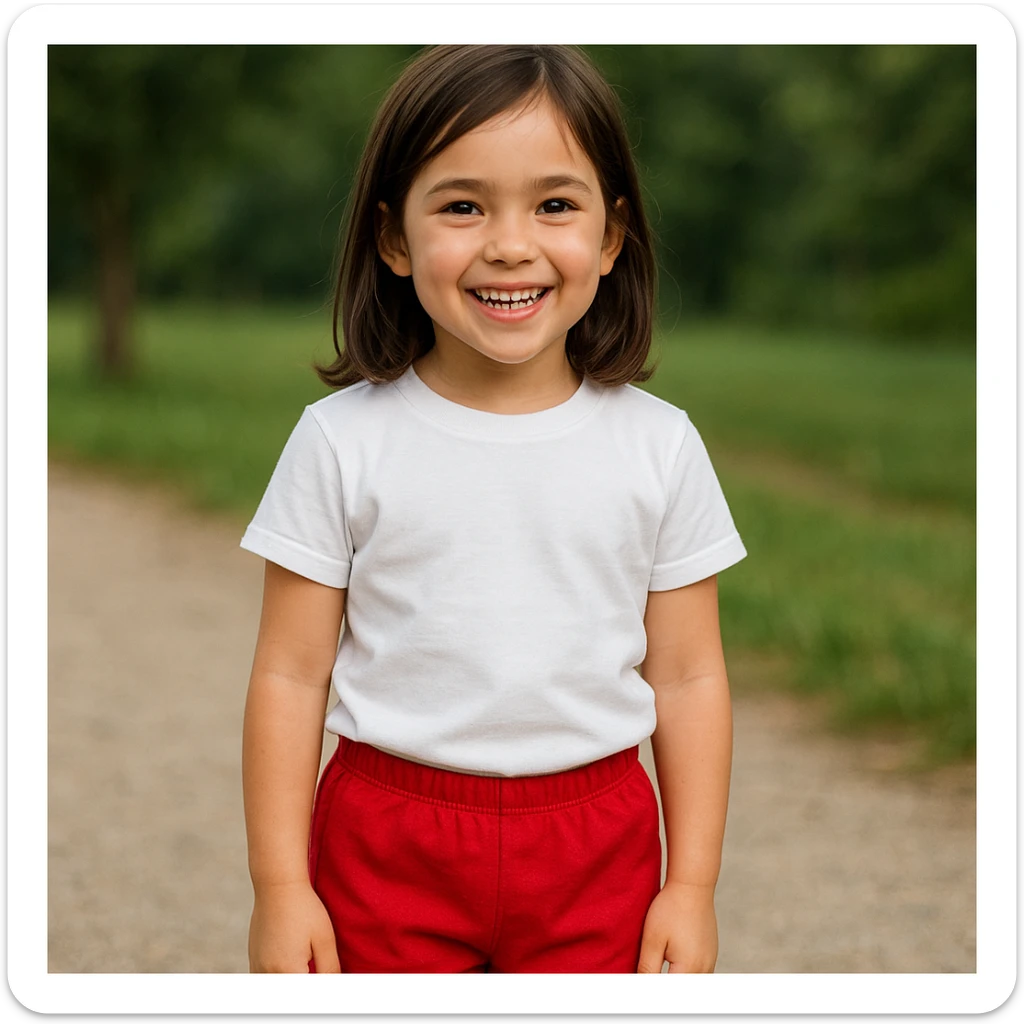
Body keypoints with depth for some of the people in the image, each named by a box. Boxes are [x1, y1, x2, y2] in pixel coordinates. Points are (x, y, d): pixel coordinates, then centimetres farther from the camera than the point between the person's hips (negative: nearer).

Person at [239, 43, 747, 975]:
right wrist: (279, 883, -3)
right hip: (387, 841, -1)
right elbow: (291, 674, -2)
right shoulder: (344, 439, -5)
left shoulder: (659, 446, -2)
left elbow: (688, 677, 3)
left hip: (595, 856, 1)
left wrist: (692, 886, 2)